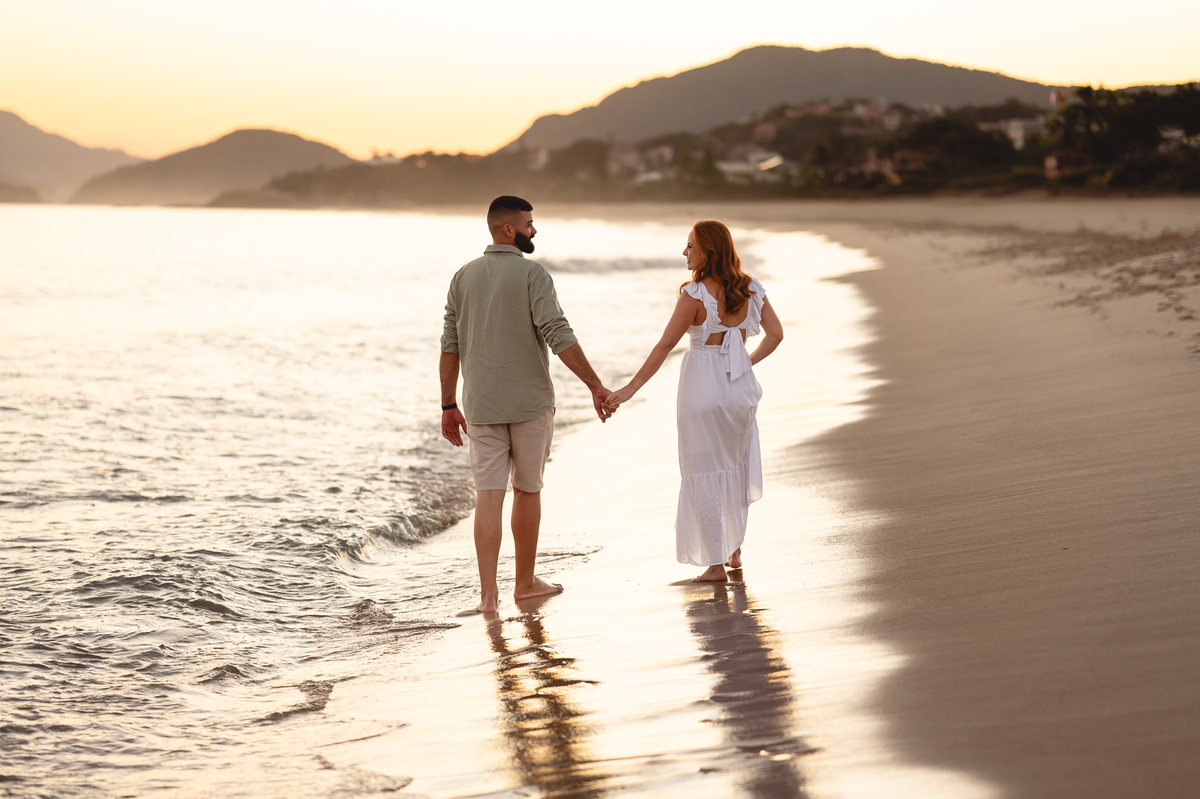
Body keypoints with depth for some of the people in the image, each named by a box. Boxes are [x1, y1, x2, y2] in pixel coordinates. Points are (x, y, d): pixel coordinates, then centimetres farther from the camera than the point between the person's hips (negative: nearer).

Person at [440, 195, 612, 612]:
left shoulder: (463, 277, 6)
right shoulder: (532, 273, -9)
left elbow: (450, 346, 6)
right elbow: (558, 335, -17)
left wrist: (449, 406, 12)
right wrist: (594, 384, -15)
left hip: (481, 406, 3)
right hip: (530, 402, -3)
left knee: (488, 496, 1)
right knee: (527, 490, 12)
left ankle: (488, 592, -6)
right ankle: (525, 582, 22)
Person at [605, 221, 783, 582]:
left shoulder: (695, 294, -16)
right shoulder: (749, 289, 1)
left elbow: (665, 345, -15)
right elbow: (775, 334, 2)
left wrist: (631, 388, -11)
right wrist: (748, 362, 13)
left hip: (703, 386, -6)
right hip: (740, 384, 6)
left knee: (703, 474, 4)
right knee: (736, 466, 22)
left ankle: (716, 564, 6)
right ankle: (735, 550, 30)